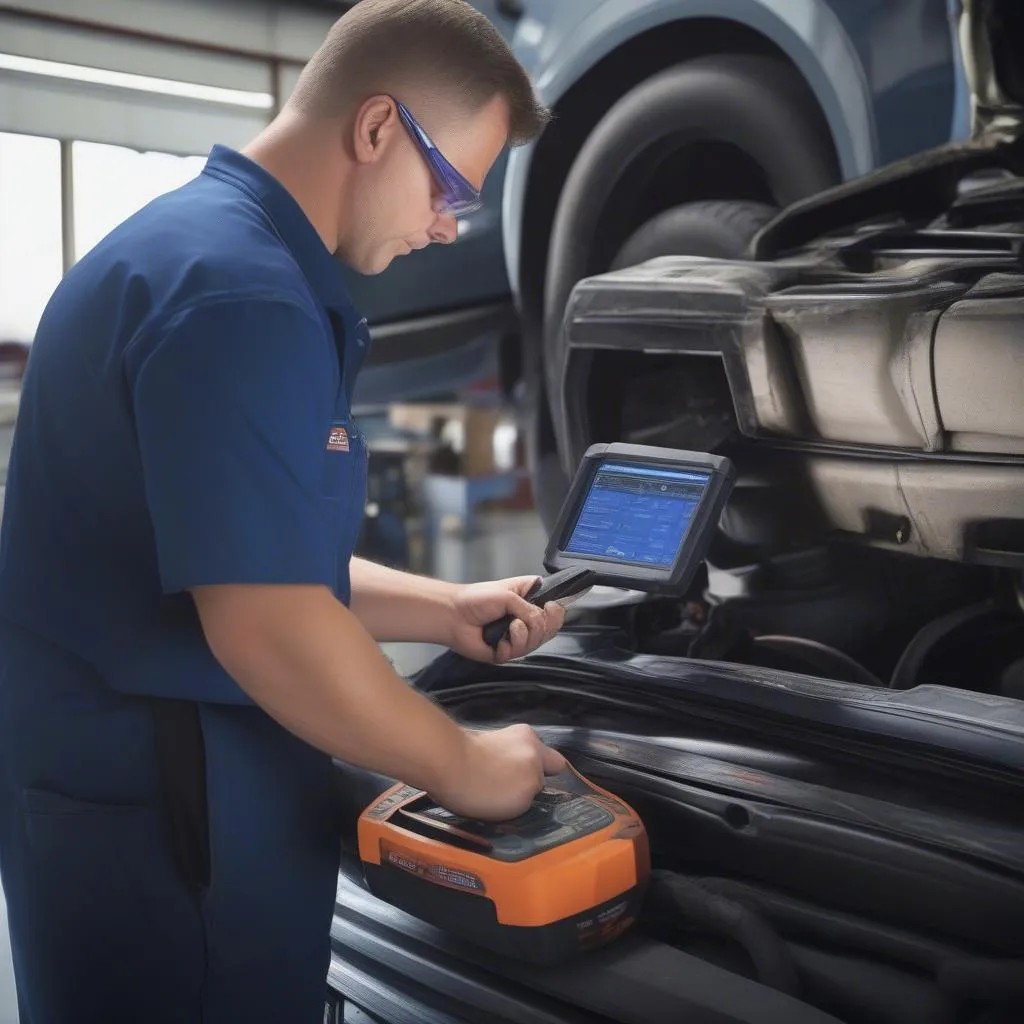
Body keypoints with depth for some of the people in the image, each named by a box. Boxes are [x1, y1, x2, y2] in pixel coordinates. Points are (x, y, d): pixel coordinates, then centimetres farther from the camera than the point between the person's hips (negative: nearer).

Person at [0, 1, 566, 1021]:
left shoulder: (197, 246, 14)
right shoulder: (237, 289, -21)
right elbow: (268, 629, -27)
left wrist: (447, 608, 13)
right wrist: (463, 765, -13)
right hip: (158, 804, -10)